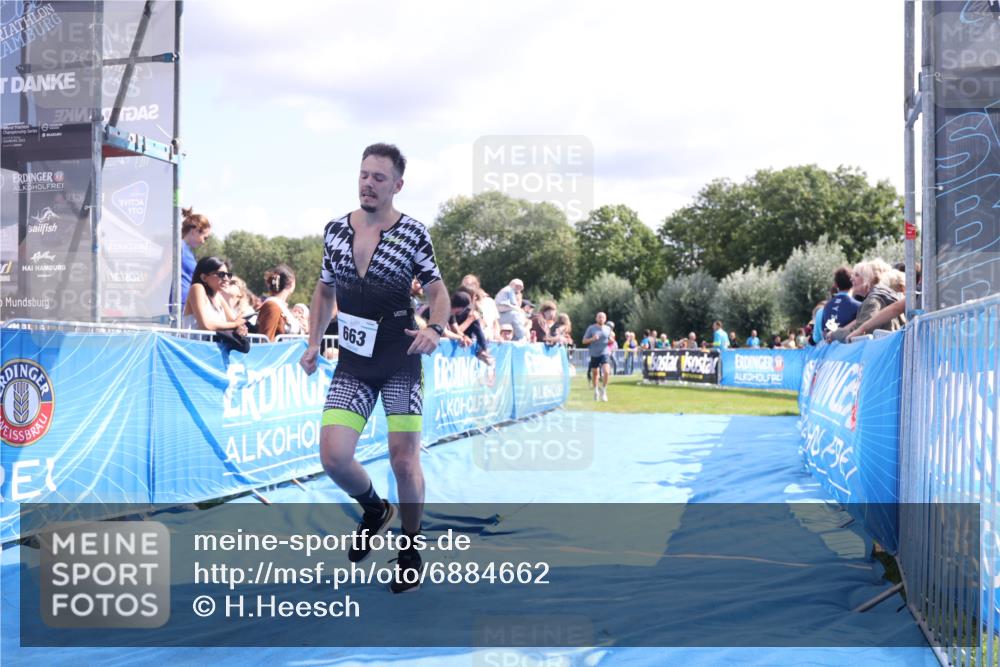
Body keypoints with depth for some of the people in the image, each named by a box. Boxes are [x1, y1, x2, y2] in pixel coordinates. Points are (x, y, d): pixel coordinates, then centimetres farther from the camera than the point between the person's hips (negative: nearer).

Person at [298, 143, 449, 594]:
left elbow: (438, 291, 0)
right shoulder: (335, 230, 3)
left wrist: (435, 328, -20)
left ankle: (410, 547, 21)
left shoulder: (412, 233, -6)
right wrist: (313, 343, 7)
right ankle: (374, 510, 25)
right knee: (333, 457, -8)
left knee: (403, 459, -3)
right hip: (352, 361, 3)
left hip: (401, 359, -3)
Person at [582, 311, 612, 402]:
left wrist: (611, 339, -7)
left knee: (606, 372, -18)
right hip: (594, 354, 0)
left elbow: (610, 341, 18)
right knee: (594, 373, 9)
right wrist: (592, 339, -18)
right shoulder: (591, 328, -1)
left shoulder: (608, 329, 6)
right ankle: (596, 391, 31)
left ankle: (603, 391, -3)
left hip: (604, 354, 0)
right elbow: (584, 341, 0)